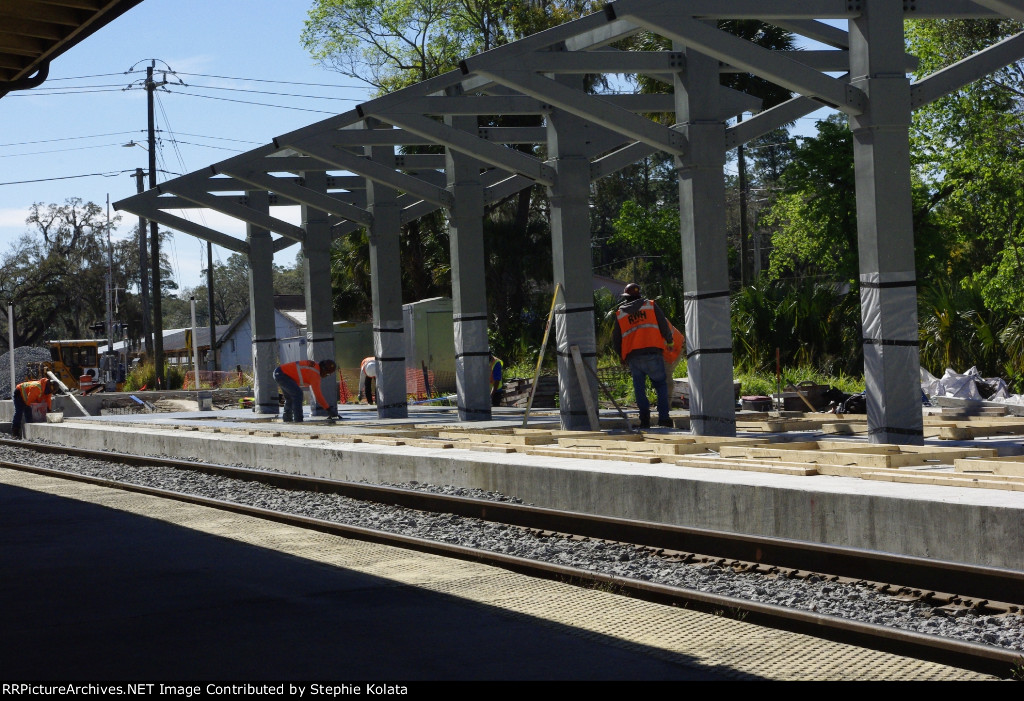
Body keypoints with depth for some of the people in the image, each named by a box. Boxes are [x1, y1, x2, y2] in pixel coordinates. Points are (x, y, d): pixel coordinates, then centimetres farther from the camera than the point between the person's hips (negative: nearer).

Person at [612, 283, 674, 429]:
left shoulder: (619, 314, 16)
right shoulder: (651, 305, 11)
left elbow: (616, 339, 17)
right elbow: (664, 325, 7)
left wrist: (622, 357, 31)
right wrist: (669, 341, 25)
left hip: (632, 356, 1)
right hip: (653, 352, -1)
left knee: (639, 388, 8)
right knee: (661, 384, 7)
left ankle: (645, 418, -6)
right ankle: (663, 417, -4)